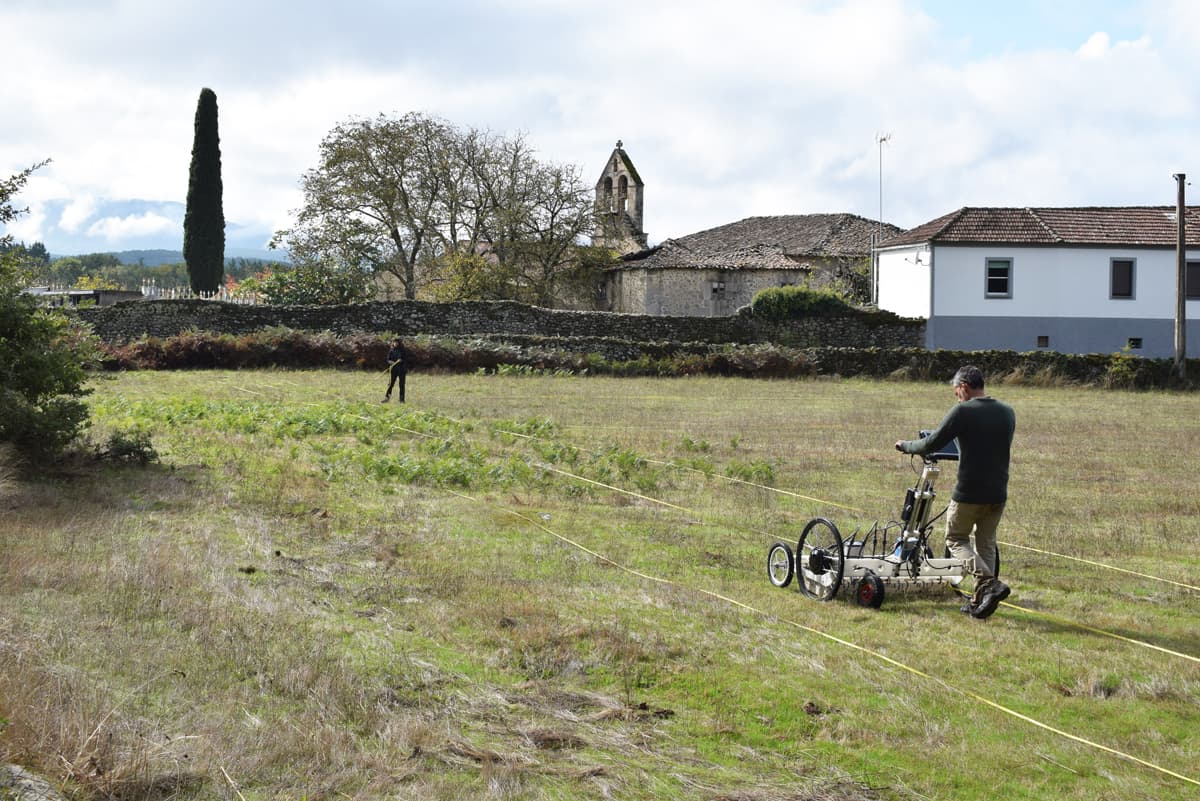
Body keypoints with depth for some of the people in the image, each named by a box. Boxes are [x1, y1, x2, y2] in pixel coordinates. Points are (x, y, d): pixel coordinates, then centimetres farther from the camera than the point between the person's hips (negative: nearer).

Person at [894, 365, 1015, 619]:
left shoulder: (962, 412, -12)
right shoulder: (1007, 413, 7)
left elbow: (931, 444, -10)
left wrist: (905, 445, 9)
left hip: (969, 493, -6)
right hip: (998, 493, 6)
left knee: (956, 539, 10)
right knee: (986, 543, 18)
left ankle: (990, 583, -11)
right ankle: (979, 601, 17)